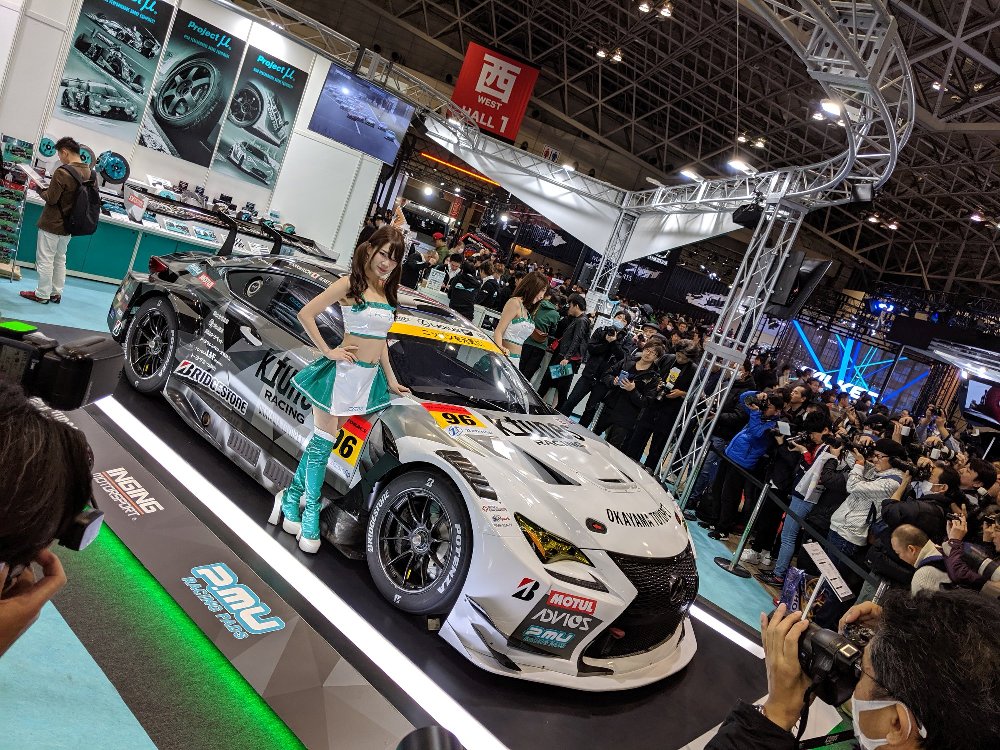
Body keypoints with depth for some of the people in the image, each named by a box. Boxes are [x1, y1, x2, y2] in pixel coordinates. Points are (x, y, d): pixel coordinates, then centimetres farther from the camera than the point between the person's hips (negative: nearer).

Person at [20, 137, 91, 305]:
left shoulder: (63, 172, -22)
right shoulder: (88, 173, 0)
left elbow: (51, 199, -19)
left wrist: (38, 188, -2)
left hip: (52, 224, -7)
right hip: (68, 226, 7)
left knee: (45, 259, 3)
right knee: (60, 259, 16)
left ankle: (42, 294, 10)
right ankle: (56, 293, 22)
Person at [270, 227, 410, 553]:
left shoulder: (386, 291, 11)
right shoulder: (349, 284, -10)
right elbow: (306, 313, -13)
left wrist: (390, 380, 16)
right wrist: (327, 351, -15)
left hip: (369, 377, 6)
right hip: (343, 372, -6)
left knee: (322, 440, 13)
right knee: (323, 443, 1)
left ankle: (292, 496, 25)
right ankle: (311, 511, 14)